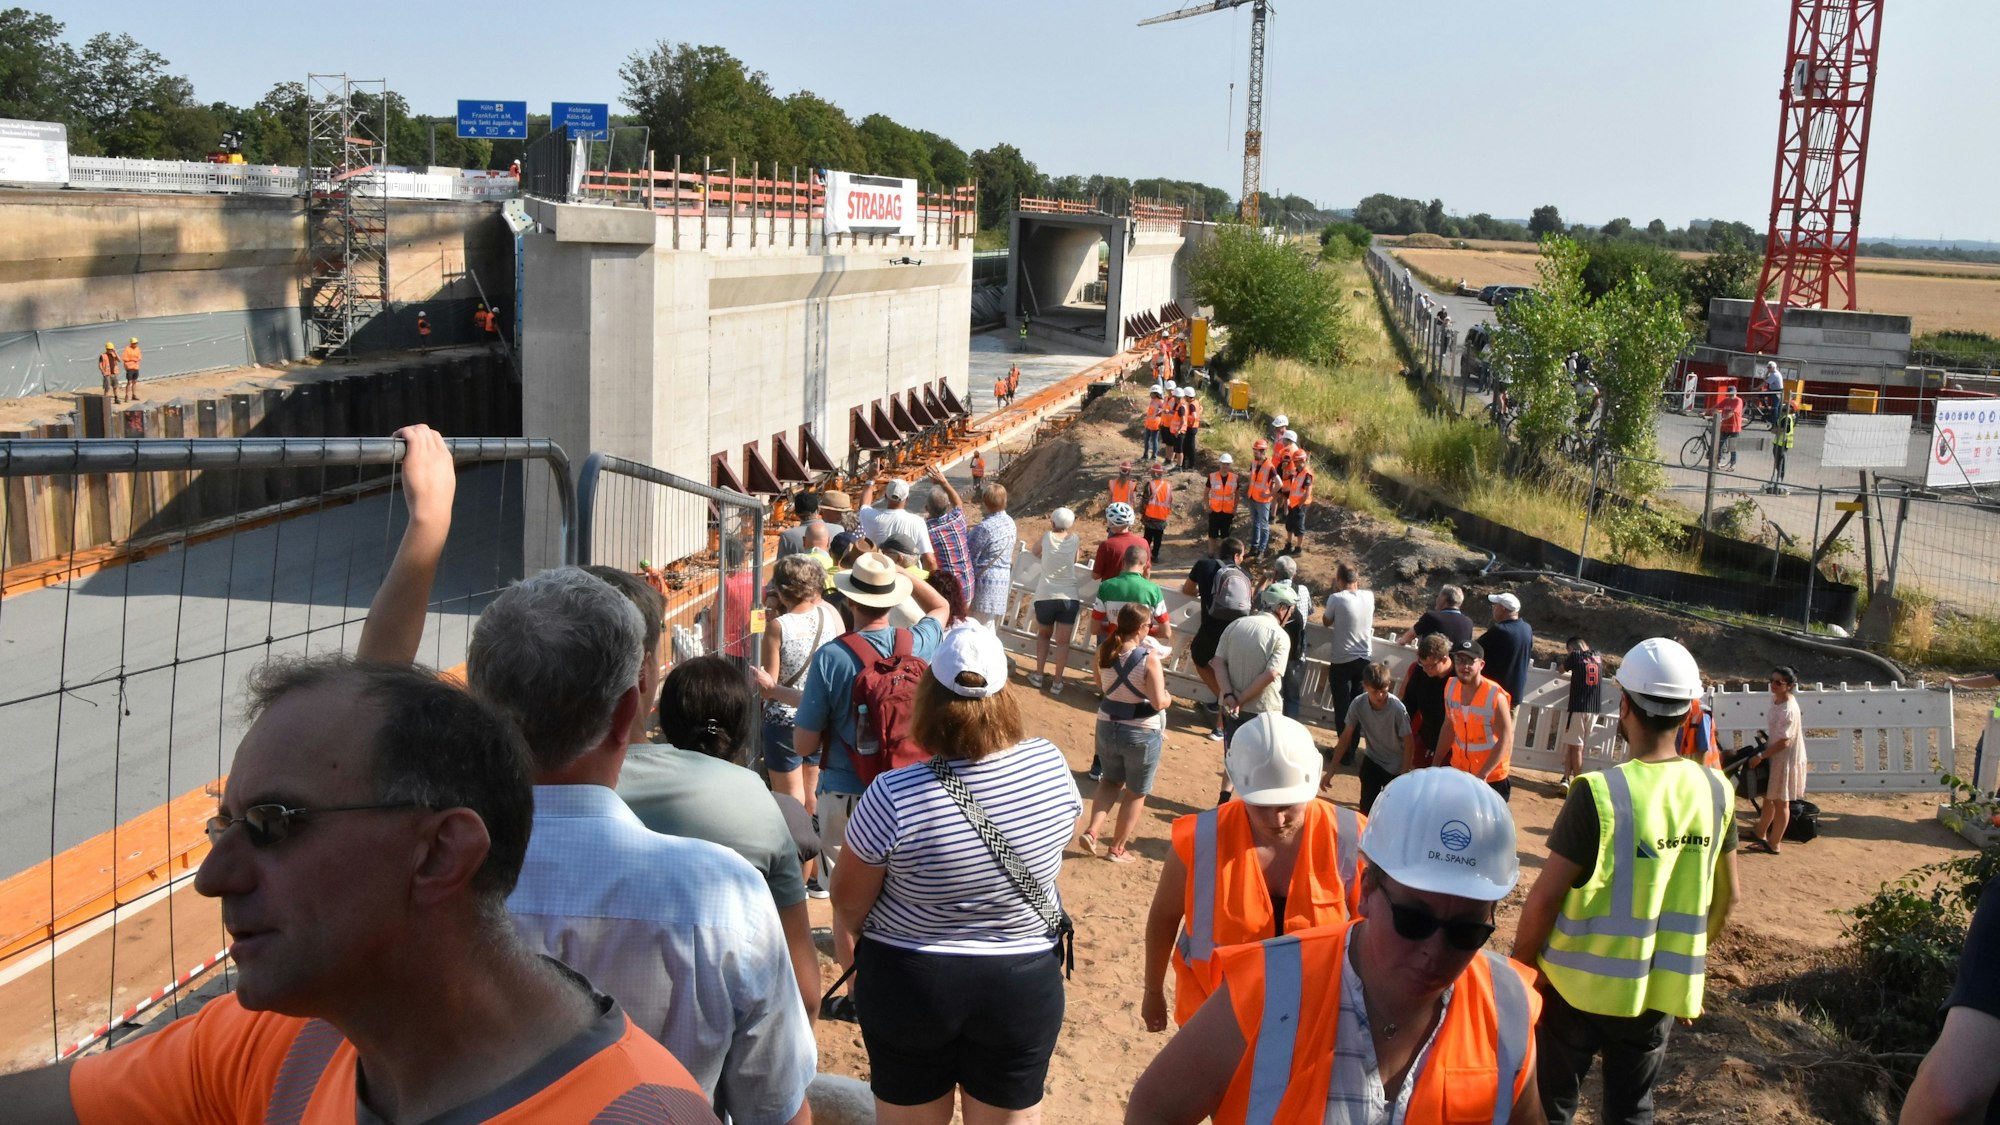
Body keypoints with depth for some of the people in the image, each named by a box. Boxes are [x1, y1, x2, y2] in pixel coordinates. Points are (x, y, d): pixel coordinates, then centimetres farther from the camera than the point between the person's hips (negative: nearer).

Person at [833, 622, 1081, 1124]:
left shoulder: (894, 797, -25)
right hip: (1025, 981, 2)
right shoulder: (1051, 765, -16)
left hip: (908, 982, -2)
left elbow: (849, 898, -10)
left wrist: (845, 939, 11)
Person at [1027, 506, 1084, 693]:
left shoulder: (1047, 536, 2)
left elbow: (1033, 552, 22)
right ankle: (1057, 683, 5)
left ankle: (1038, 675, 18)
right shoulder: (1075, 540, 3)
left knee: (1043, 636, 22)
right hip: (1069, 597, 0)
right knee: (1062, 642, 5)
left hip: (1045, 596, 0)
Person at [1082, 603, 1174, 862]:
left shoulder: (1104, 651, -7)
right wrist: (1169, 698, -1)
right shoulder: (1149, 658, -23)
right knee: (1136, 792, 16)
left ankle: (1092, 832, 11)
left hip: (1107, 726, 5)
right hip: (1141, 733, -4)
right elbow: (1159, 702, -22)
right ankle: (1117, 849, 23)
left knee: (1110, 780, 27)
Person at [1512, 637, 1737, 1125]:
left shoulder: (1600, 793, -21)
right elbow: (1726, 894, 7)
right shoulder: (1715, 792, -5)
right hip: (1663, 990, 4)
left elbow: (1545, 898, -17)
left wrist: (1519, 968, -2)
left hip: (1581, 984, -4)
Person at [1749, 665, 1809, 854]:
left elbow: (1784, 741, -26)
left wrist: (1761, 756, -21)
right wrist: (1765, 742, 12)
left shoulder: (1789, 709, -27)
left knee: (1780, 802, 5)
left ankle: (1773, 844, 17)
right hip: (1775, 756, 9)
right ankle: (1761, 835, 36)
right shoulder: (1776, 699, 0)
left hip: (1786, 759, -9)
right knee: (1769, 797, 21)